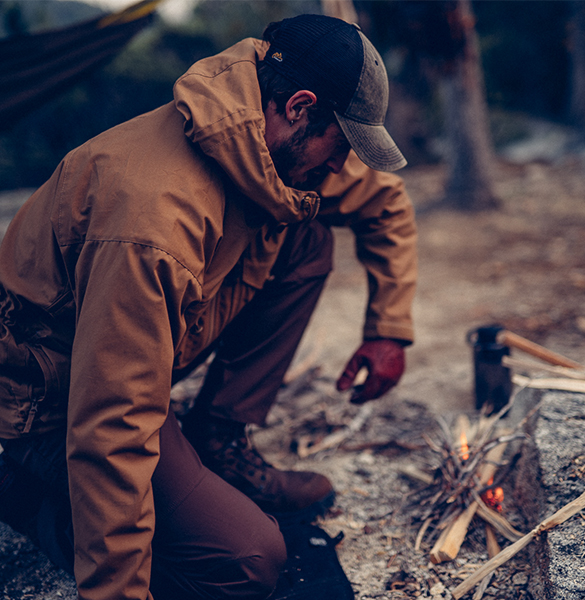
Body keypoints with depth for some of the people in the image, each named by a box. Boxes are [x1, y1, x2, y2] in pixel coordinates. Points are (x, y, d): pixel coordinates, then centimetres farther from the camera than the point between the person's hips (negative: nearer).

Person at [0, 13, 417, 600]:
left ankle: (215, 444, 3)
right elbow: (113, 427, -35)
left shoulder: (284, 151, -8)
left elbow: (386, 202, 11)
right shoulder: (155, 213, -37)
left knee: (307, 240, -4)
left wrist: (389, 330, 5)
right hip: (55, 401, -8)